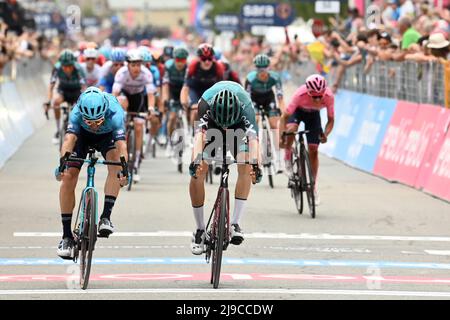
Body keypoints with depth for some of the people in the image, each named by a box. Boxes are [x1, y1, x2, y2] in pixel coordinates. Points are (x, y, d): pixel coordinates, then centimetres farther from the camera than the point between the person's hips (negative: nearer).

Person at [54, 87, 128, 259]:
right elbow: (69, 139, -49)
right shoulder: (77, 113, -37)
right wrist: (62, 163, -66)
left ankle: (106, 217, -26)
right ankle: (67, 236, -7)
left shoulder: (115, 114, -39)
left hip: (107, 136, 0)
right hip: (83, 135, 0)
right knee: (68, 176, -15)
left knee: (116, 162, -31)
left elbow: (121, 144, -48)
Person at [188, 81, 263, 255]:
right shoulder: (206, 103, -39)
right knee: (197, 173, -15)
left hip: (239, 127, 0)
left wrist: (256, 165, -65)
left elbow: (253, 138, -48)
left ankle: (235, 224, -16)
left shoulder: (245, 105, -38)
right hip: (212, 126, 0)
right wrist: (195, 161, -68)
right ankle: (200, 230, -4)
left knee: (246, 167, -23)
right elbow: (199, 134, -50)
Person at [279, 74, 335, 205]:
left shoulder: (329, 96, -34)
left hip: (313, 114, 2)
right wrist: (281, 136, -48)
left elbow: (331, 120, -21)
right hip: (298, 111, -2)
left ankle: (314, 187, 10)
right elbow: (284, 117, -34)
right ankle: (288, 158, -6)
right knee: (291, 129, -35)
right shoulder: (300, 94, -40)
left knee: (313, 150, -4)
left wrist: (325, 134, -41)